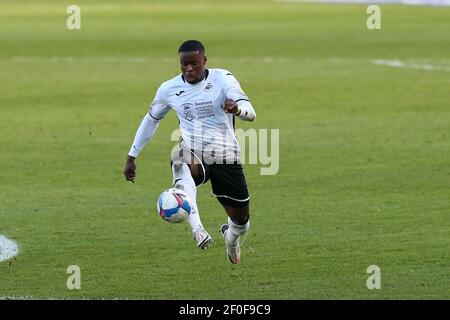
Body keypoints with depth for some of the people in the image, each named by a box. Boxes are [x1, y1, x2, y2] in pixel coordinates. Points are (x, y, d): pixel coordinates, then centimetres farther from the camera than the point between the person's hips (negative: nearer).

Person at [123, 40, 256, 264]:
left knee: (241, 219, 9)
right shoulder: (169, 89, 2)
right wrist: (132, 157, 20)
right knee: (180, 163, -40)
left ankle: (231, 236, 51)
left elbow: (250, 113, -19)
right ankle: (197, 228, -58)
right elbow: (151, 119, 20)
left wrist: (237, 109, -44)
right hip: (192, 155, 0)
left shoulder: (222, 79, -7)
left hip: (225, 158, 0)